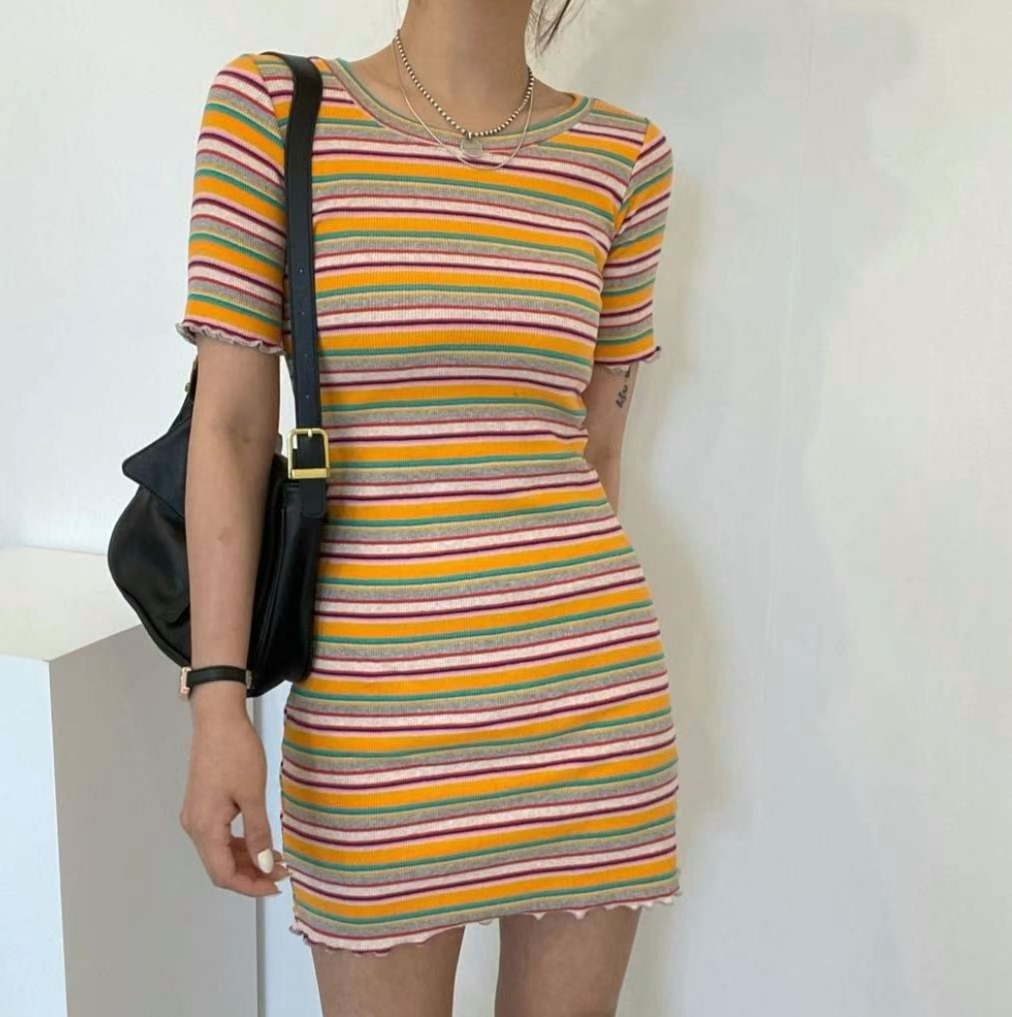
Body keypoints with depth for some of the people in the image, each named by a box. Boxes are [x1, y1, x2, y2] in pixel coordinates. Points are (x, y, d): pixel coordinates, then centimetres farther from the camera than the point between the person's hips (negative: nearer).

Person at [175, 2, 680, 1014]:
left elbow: (598, 442, 11)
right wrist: (217, 700, -9)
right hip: (376, 699, -2)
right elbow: (229, 427, -4)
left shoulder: (623, 156, 5)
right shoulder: (269, 108, -1)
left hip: (592, 674, 3)